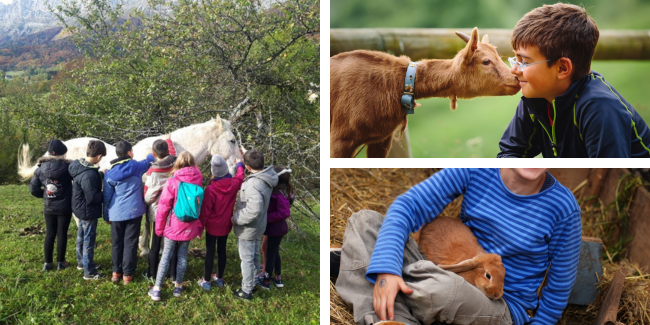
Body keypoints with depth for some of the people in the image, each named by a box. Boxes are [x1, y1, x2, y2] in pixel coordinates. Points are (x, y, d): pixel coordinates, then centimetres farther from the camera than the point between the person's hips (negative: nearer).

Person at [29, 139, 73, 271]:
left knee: (50, 234, 12)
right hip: (64, 208, -3)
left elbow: (33, 188, 0)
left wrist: (45, 194, 14)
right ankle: (60, 262, 14)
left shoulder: (41, 168, -3)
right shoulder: (67, 167, -15)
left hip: (48, 208, 3)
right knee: (62, 234, 6)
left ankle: (48, 263, 17)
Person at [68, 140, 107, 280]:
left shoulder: (79, 165, -2)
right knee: (89, 241, 3)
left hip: (81, 209, 10)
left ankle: (82, 262, 43)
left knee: (81, 237, 25)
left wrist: (101, 175, 6)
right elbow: (92, 197, -28)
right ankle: (89, 272, 15)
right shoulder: (89, 175, -32)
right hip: (88, 212, -10)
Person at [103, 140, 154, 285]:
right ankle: (127, 274, 7)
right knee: (130, 243, 4)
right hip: (133, 211, -2)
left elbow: (107, 196, 5)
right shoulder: (136, 166, -4)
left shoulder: (110, 172, 1)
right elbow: (149, 161, 17)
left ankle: (116, 272, 21)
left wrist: (106, 215, 14)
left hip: (116, 213, 2)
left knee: (117, 243, 15)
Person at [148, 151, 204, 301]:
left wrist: (159, 227, 1)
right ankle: (178, 287, 24)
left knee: (166, 256, 7)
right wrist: (200, 227, 13)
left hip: (173, 226, -3)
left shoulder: (172, 182, -13)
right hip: (189, 227, 3)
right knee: (183, 256, 14)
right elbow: (202, 207, 3)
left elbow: (163, 207, -10)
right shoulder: (198, 181, -3)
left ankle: (156, 290, 12)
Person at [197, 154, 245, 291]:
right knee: (222, 250, 16)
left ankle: (206, 281, 17)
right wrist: (239, 166, 33)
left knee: (210, 252, 7)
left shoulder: (211, 189, -24)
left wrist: (201, 225, -2)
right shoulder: (234, 184, -13)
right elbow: (240, 177, 13)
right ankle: (219, 278, 30)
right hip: (226, 225, 4)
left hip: (212, 226, -4)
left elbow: (205, 211, -17)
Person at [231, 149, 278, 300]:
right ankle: (252, 283, 42)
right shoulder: (267, 177, -5)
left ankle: (246, 291, 24)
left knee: (247, 259, 8)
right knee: (254, 256, 24)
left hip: (247, 229, -9)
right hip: (258, 226, 9)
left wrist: (236, 219, -23)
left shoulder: (253, 184, -32)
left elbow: (254, 210, -38)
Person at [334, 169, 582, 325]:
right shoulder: (477, 170, -9)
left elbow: (560, 285, 0)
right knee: (365, 220, -12)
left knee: (443, 287, -41)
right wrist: (385, 268, -31)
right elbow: (408, 206, -16)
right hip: (450, 276, 4)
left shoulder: (563, 208, -13)